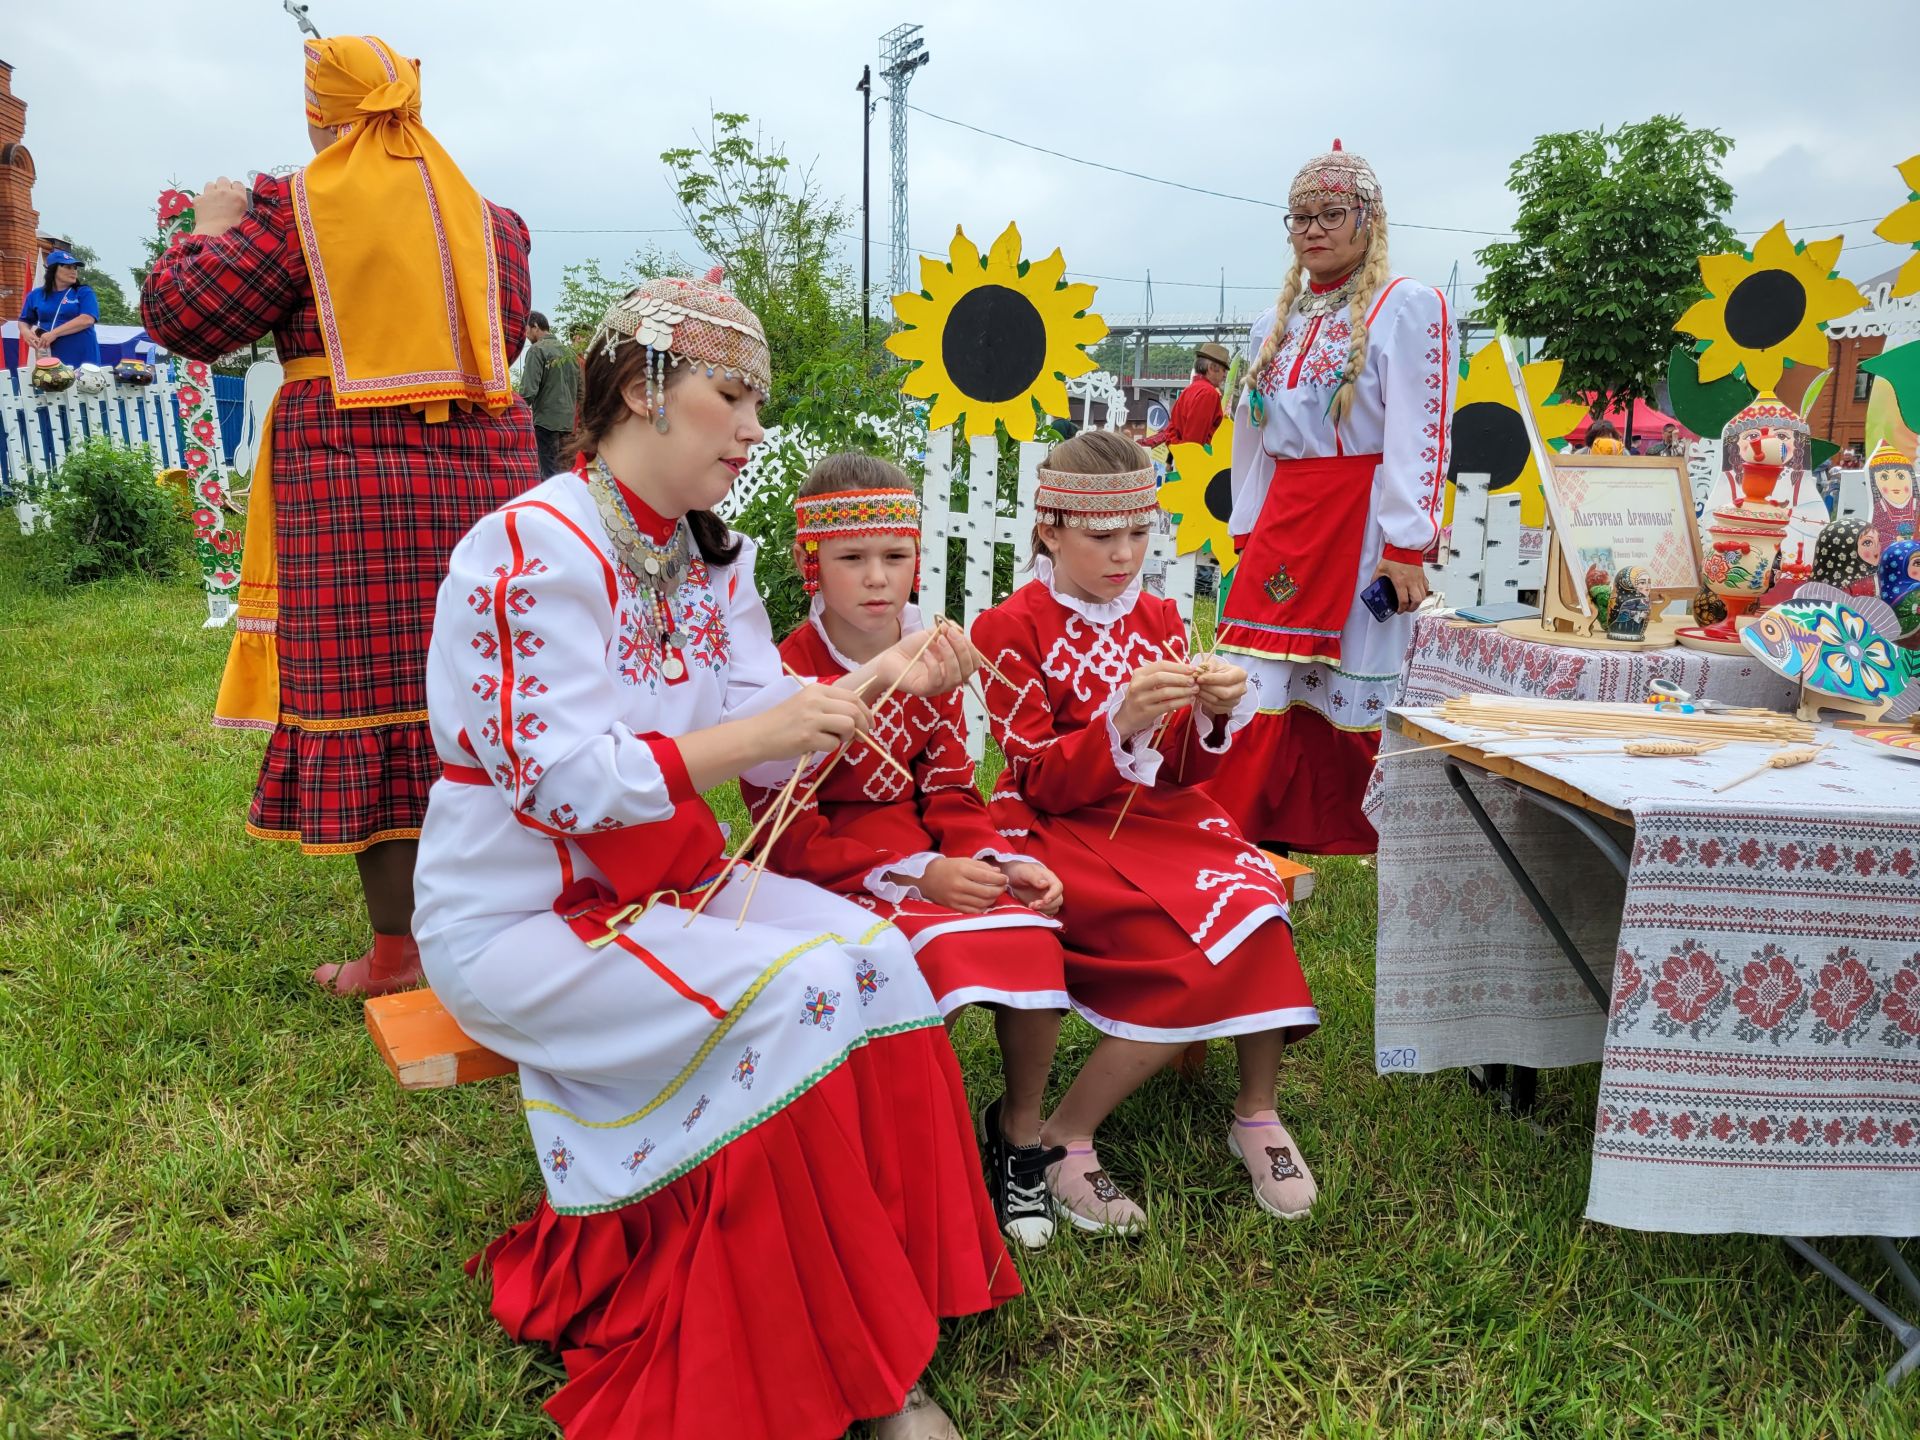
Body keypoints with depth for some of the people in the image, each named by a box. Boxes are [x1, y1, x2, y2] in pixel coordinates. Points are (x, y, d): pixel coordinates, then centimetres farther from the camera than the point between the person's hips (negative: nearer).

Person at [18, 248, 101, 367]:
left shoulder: (84, 293, 1)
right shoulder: (35, 295, 12)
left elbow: (87, 319, -13)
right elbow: (24, 321, 20)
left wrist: (54, 333, -16)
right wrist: (26, 332, -4)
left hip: (83, 360, -3)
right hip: (51, 361, 3)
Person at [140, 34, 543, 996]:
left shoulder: (295, 209, -1)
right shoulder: (488, 219, 13)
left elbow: (184, 316, 2)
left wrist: (209, 230, 18)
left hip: (351, 487, -5)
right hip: (479, 481, 5)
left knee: (366, 705, 0)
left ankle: (399, 948, 5)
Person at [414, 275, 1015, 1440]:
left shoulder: (710, 556, 8)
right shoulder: (536, 550, -18)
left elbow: (763, 736, 2)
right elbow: (559, 782, -25)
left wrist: (882, 678, -13)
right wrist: (754, 736, -30)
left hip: (666, 883, 8)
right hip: (519, 918, -7)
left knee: (874, 954, -16)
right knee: (795, 994, -26)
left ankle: (880, 1343, -5)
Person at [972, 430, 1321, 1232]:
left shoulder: (1158, 621, 10)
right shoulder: (1011, 630, -5)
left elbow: (1183, 772, 6)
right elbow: (1042, 783, -12)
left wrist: (1215, 714, -16)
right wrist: (1122, 722, -28)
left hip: (1158, 819, 5)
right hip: (1062, 833, -5)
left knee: (1254, 901, -26)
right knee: (1206, 943, -27)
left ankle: (1256, 1117, -5)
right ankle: (1065, 1138, -13)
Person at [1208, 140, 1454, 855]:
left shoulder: (1408, 306, -2)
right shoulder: (1276, 323, 17)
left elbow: (1421, 432, -11)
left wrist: (1404, 546, -17)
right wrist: (1249, 532, 15)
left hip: (1361, 521, -5)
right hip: (1281, 522, 6)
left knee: (1352, 685, -1)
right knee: (1264, 688, 1)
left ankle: (1353, 845, 14)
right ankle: (1249, 840, 9)